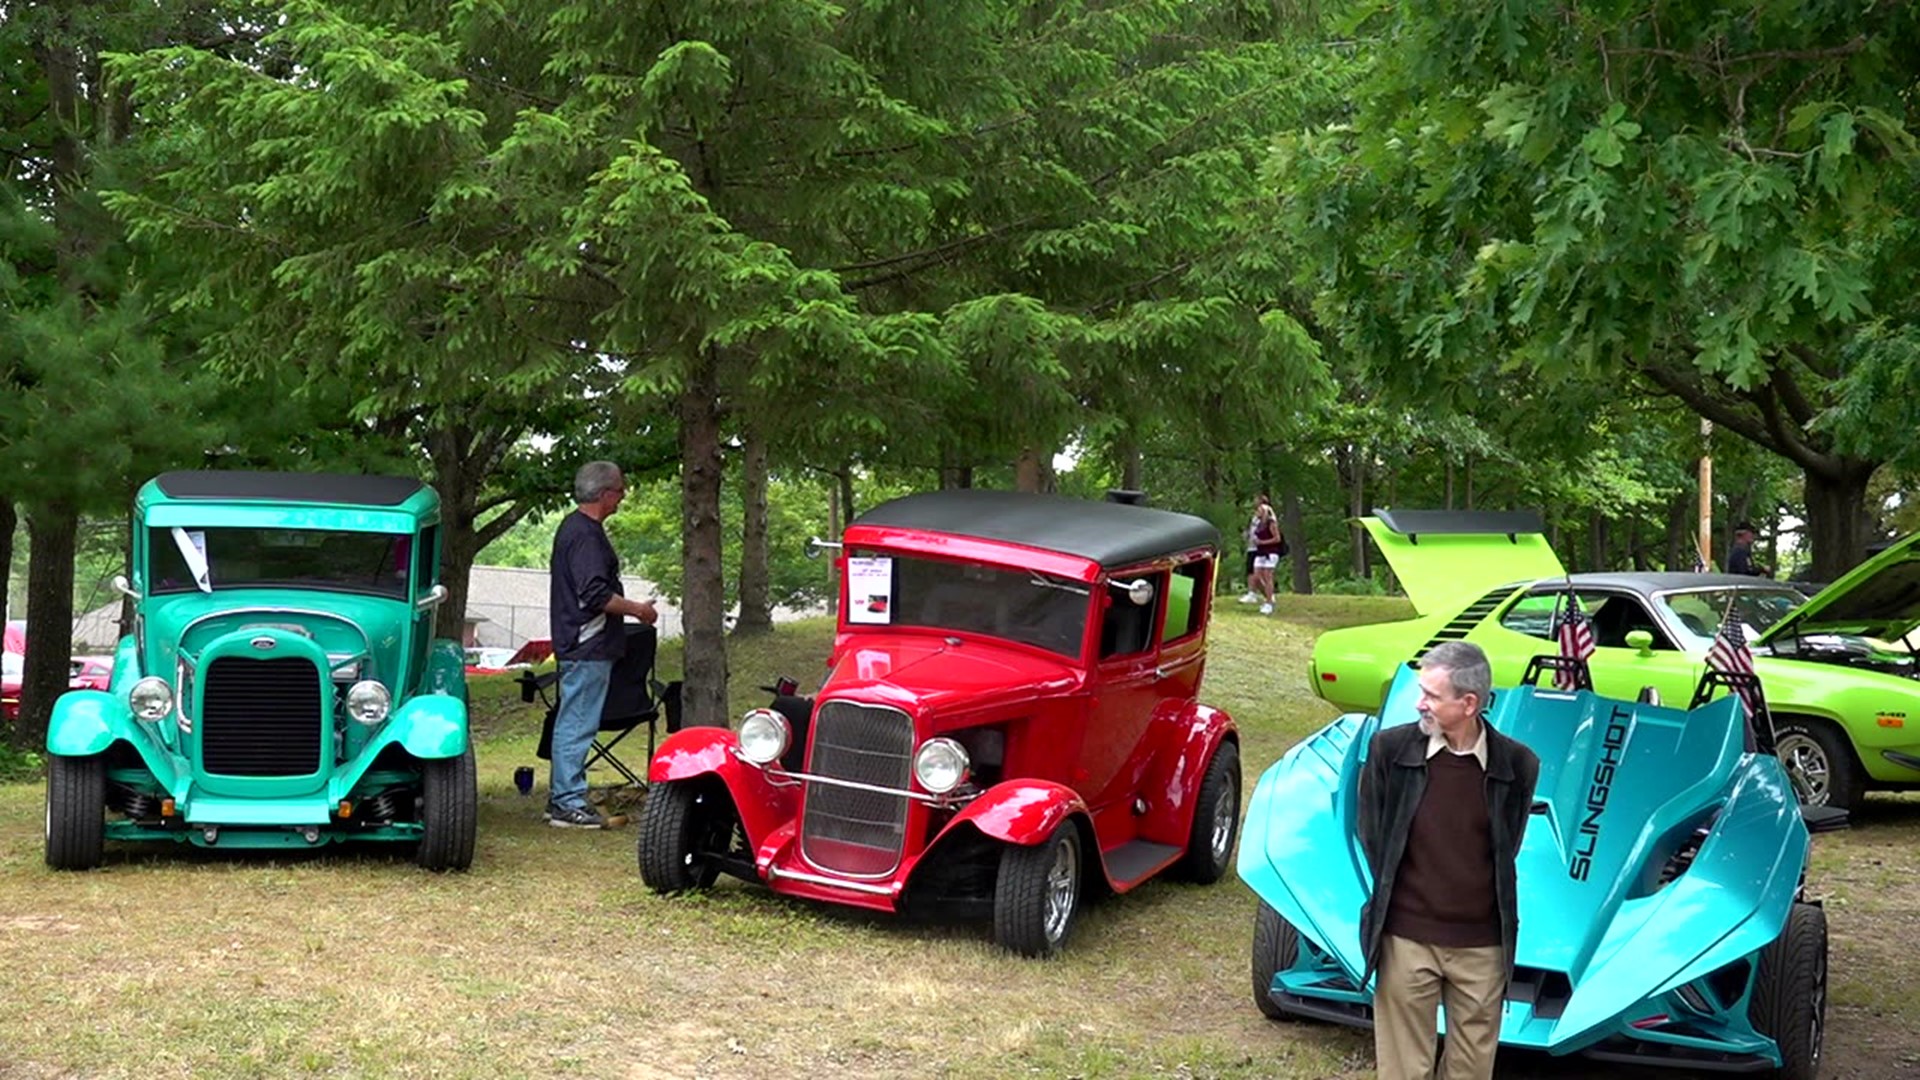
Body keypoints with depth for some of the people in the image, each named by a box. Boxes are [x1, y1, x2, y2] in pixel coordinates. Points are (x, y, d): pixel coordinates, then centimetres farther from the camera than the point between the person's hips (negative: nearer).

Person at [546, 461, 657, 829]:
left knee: (571, 722, 15)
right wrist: (637, 609, -13)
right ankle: (569, 804, -3)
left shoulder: (573, 526, 15)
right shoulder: (586, 534, -18)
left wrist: (630, 607, 22)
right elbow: (595, 594, -25)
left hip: (574, 643, 11)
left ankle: (560, 798, 22)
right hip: (588, 646, -11)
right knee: (578, 724, -6)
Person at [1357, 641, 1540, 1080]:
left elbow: (1508, 848, 7)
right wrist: (1392, 897, 6)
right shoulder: (1390, 748, -7)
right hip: (1405, 940, -1)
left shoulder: (1517, 765, -6)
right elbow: (1371, 833, 5)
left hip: (1482, 945, 1)